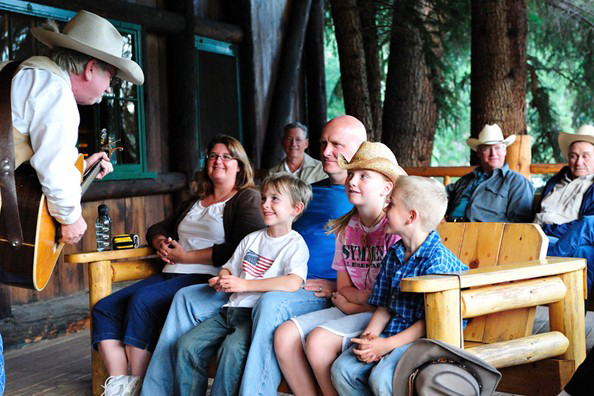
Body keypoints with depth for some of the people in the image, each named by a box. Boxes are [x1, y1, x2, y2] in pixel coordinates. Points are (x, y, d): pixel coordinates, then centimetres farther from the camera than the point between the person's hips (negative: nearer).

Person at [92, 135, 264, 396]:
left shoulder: (247, 199, 3)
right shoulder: (194, 202, 28)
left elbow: (241, 248, -14)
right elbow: (157, 228, 33)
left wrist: (186, 256, -10)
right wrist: (160, 242, 6)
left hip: (207, 278, -8)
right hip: (171, 275, 8)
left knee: (143, 299, -31)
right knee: (104, 309, -11)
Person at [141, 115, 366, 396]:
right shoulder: (310, 191, 24)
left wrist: (339, 286, -19)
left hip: (321, 293, -8)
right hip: (275, 284, 8)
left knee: (272, 303, -41)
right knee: (188, 297, 0)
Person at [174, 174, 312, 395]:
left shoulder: (295, 244, -3)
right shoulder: (251, 239, 20)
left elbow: (293, 283, -20)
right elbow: (229, 268, 30)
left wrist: (244, 284, -20)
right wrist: (222, 279, 3)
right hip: (232, 309, 7)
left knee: (232, 348, -33)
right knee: (187, 345, -10)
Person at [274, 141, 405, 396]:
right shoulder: (345, 228, 10)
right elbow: (343, 287, 11)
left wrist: (353, 300, -5)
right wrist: (366, 297, -9)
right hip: (350, 310, 7)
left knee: (319, 339, -27)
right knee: (285, 334, -11)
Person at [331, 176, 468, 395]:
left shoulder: (437, 259, -16)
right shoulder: (392, 256, 10)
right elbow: (384, 308, 13)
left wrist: (387, 345, -20)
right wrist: (368, 336, -7)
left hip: (422, 338, -7)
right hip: (391, 332, 7)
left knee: (381, 378, -29)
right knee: (342, 369, -11)